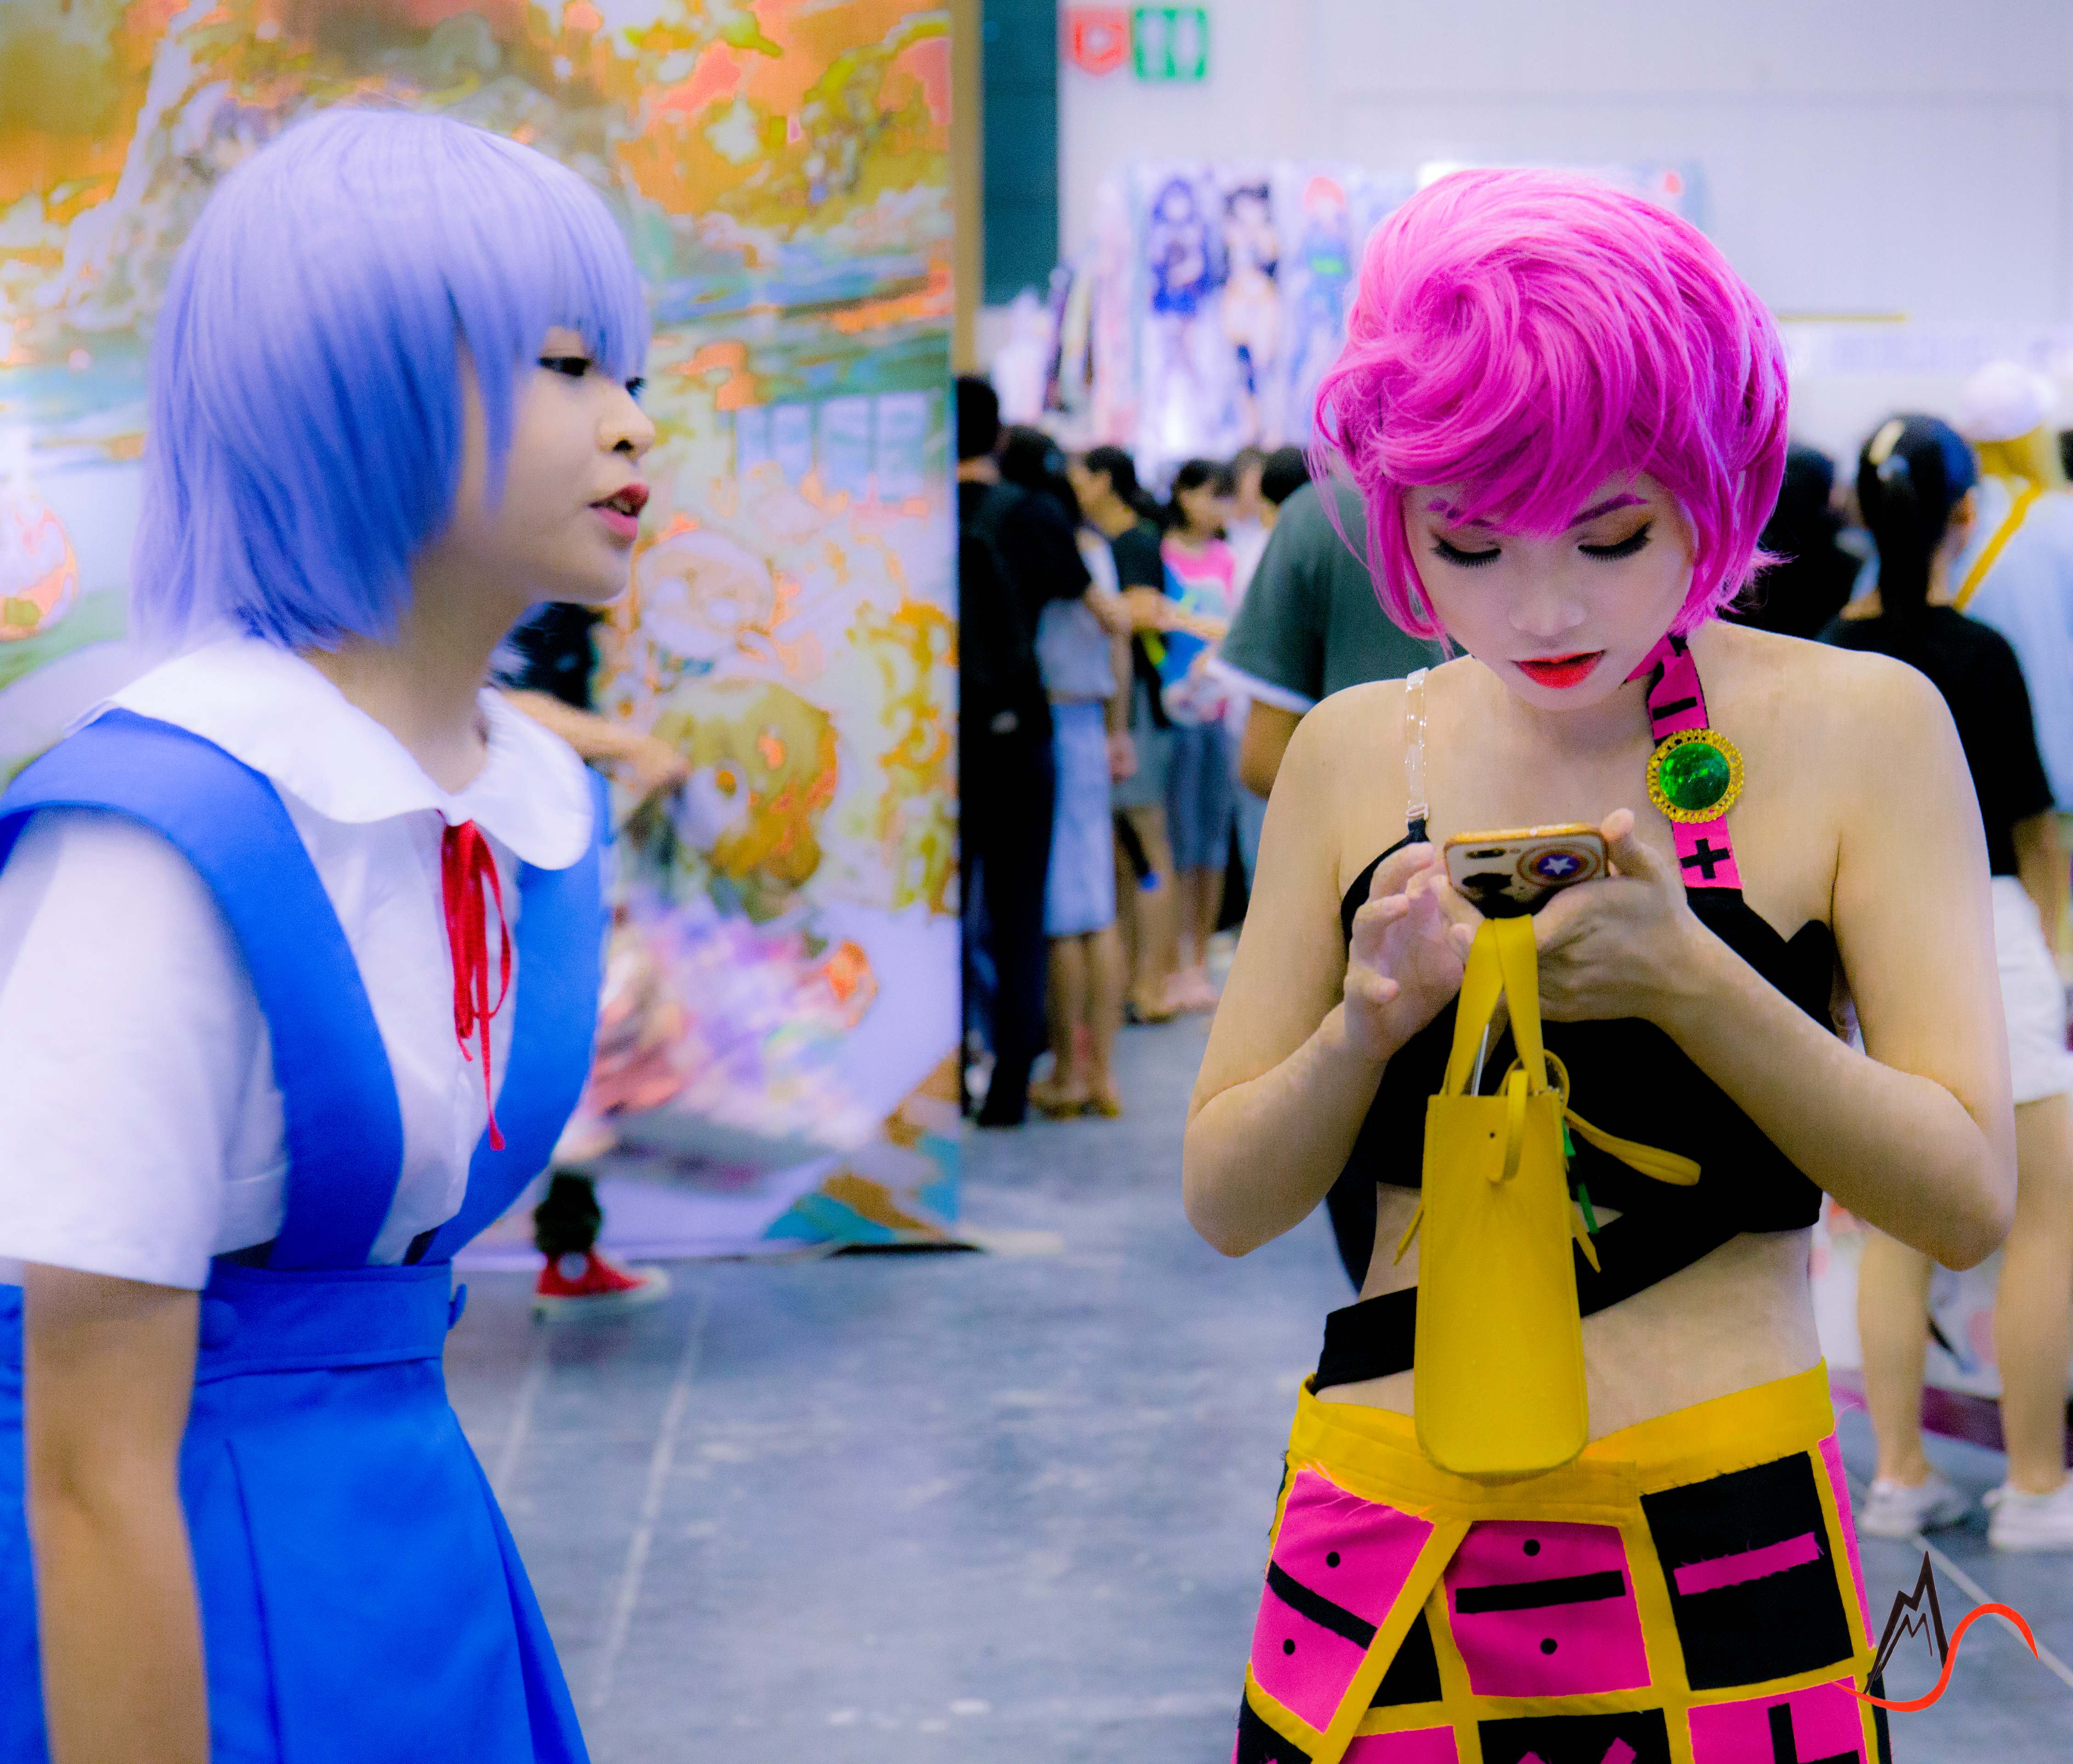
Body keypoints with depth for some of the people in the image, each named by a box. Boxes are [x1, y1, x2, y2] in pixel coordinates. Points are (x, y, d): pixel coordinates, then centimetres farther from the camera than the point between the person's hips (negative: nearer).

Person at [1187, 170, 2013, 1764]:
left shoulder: (1859, 725, -5)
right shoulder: (1355, 753, 3)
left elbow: (1969, 1200, -9)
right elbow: (1224, 1204, 3)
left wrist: (1692, 980, -23)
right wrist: (1369, 1022, -17)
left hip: (1722, 1563, -2)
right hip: (1381, 1550, 2)